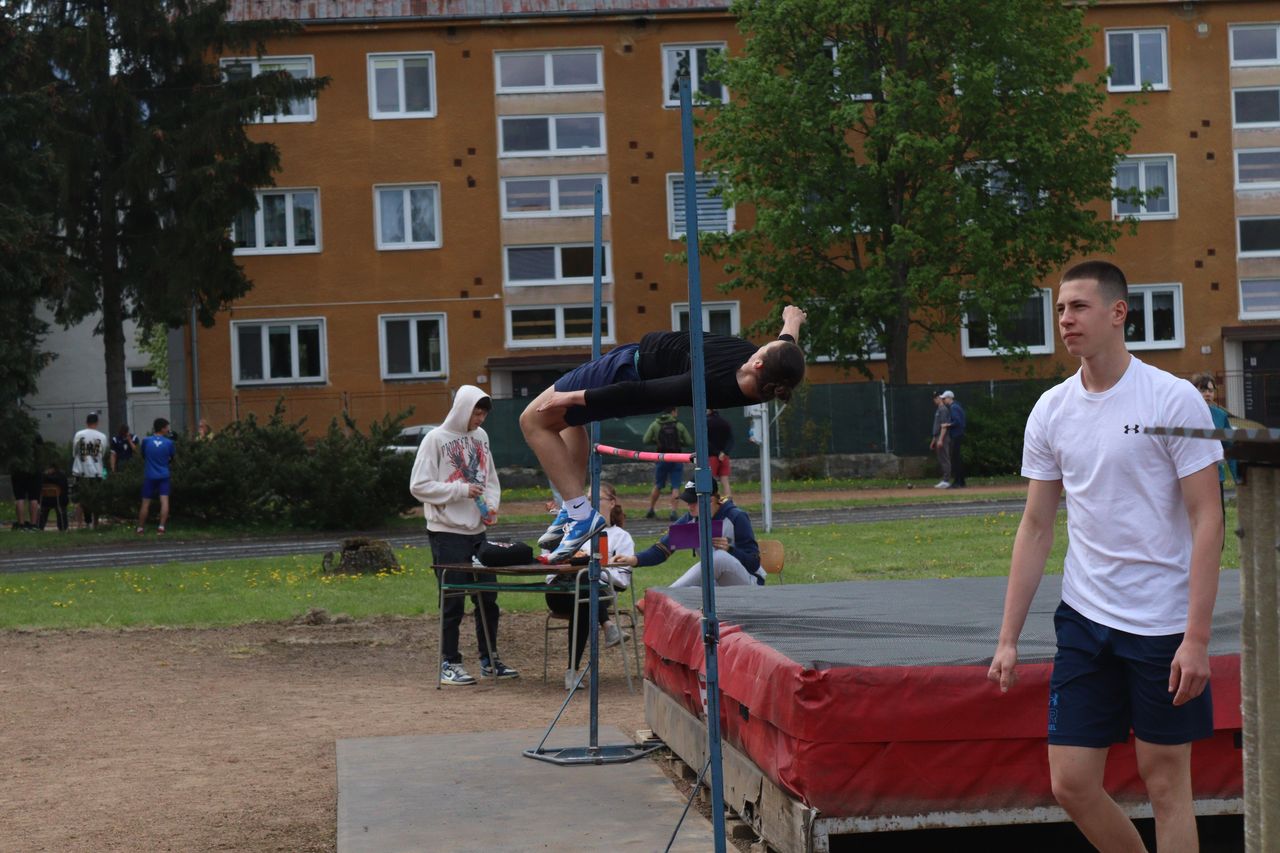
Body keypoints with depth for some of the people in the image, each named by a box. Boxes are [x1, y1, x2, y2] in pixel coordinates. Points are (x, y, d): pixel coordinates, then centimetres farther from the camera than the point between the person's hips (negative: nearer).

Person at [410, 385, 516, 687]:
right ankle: (449, 664, 6)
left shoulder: (480, 437, 10)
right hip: (447, 533, -6)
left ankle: (489, 660, 20)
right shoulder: (436, 439, -8)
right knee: (453, 602, -3)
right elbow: (419, 485, -11)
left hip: (477, 531, 6)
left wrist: (491, 505, 1)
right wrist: (461, 490, -16)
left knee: (487, 598, 9)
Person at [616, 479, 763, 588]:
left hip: (749, 584, -5)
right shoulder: (690, 520, -1)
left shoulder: (736, 518, -15)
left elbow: (754, 563, -13)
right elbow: (662, 548, -11)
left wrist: (729, 549, -31)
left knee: (720, 557, -35)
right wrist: (634, 560, -28)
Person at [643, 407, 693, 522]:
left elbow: (646, 440, -4)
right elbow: (689, 442, -3)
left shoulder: (655, 425, -1)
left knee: (657, 486, 17)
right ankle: (673, 512, -10)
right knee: (676, 487, 1)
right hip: (676, 460, -2)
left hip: (661, 459, 2)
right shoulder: (679, 426, -3)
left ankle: (650, 511, 24)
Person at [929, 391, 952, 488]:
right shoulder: (938, 409, 20)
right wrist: (933, 440, 25)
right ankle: (944, 480, 15)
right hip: (938, 438, 10)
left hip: (942, 438, -10)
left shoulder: (943, 409, -11)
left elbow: (944, 425, -19)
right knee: (941, 460, 11)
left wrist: (940, 440, -25)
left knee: (944, 459, -10)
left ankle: (946, 481, -11)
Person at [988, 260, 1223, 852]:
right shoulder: (1051, 410, 5)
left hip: (1163, 624, -4)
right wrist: (1008, 638, 6)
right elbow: (1036, 528, 10)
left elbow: (1206, 520, -10)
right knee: (1071, 783, 3)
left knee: (1165, 781, 3)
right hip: (1084, 620, 4)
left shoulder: (1174, 400, -9)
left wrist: (1197, 638, -16)